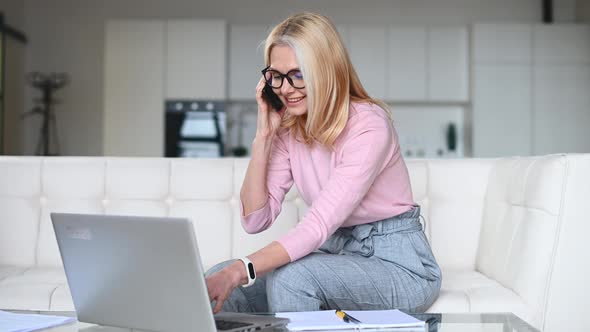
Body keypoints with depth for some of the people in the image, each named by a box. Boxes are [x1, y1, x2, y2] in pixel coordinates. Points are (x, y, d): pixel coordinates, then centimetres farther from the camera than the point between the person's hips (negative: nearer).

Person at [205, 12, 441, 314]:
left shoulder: (369, 125, -20)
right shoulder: (289, 129, 1)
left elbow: (320, 224, -29)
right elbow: (255, 220, -5)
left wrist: (239, 270, -39)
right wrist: (264, 134, -11)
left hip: (398, 264, -6)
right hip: (338, 254, 6)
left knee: (289, 276, -31)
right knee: (220, 279, -14)